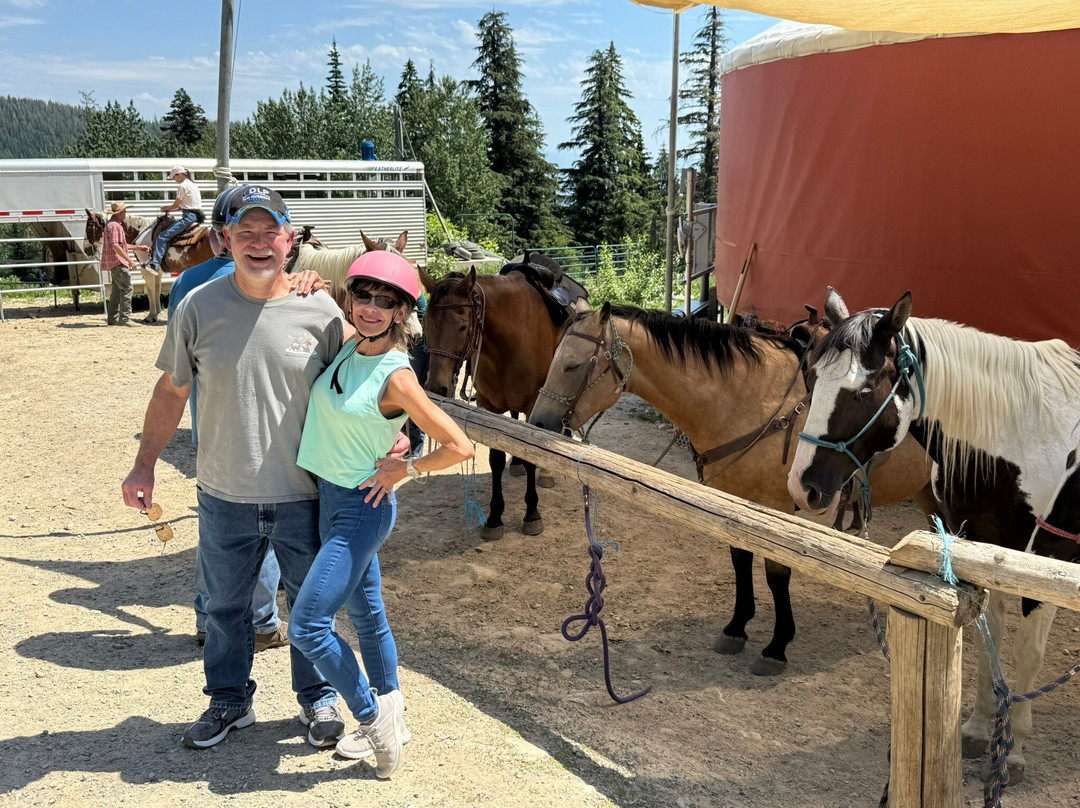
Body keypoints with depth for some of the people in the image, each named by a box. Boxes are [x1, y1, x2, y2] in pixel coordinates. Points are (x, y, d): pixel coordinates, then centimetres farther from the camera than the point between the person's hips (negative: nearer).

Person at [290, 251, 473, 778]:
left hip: (362, 508, -8)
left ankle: (374, 717, 8)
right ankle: (388, 721, 35)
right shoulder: (348, 346, 0)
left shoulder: (395, 376, -21)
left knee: (307, 626, -10)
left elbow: (459, 446, -21)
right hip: (330, 499, 8)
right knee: (366, 616, 19)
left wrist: (404, 469, -12)